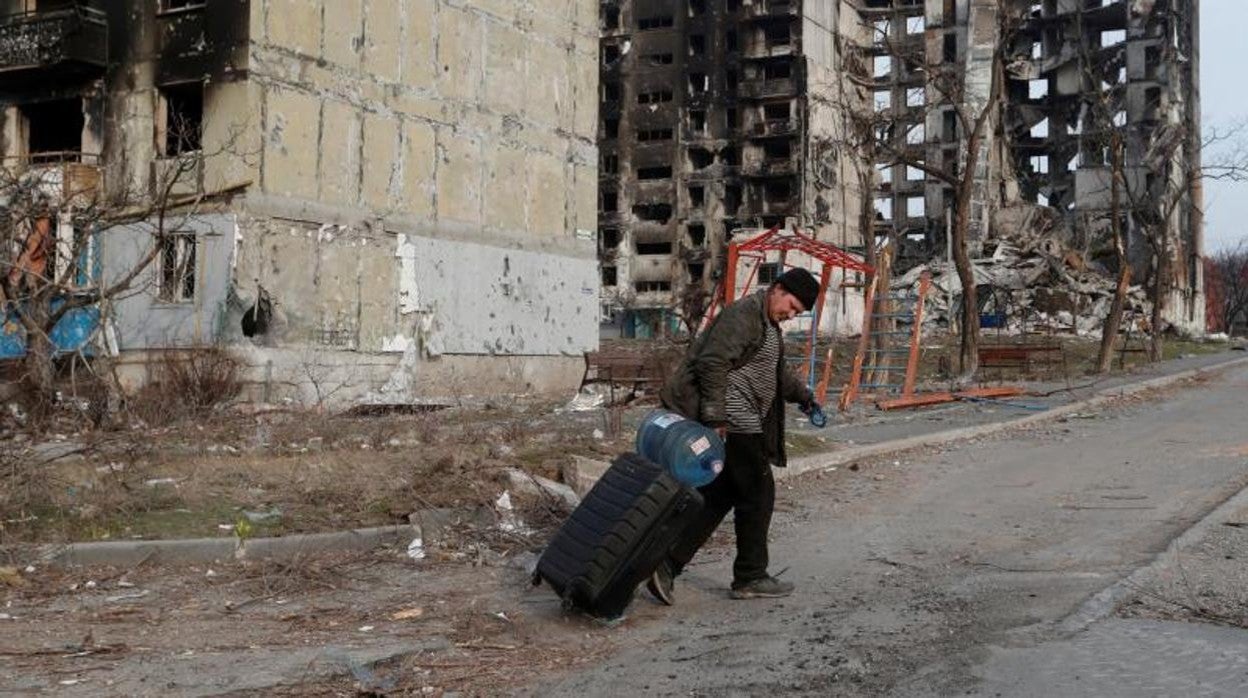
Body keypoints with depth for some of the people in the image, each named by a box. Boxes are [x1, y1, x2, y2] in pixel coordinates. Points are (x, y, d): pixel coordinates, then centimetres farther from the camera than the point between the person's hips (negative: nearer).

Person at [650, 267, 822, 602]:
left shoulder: (769, 326, 22)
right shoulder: (743, 316, -12)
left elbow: (777, 375, 37)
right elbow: (713, 363, -23)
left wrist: (802, 394, 26)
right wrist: (715, 417, -26)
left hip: (734, 424, 10)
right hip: (736, 426, -10)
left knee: (716, 496, 10)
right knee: (757, 495, 1)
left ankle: (668, 565, 7)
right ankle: (750, 577, 13)